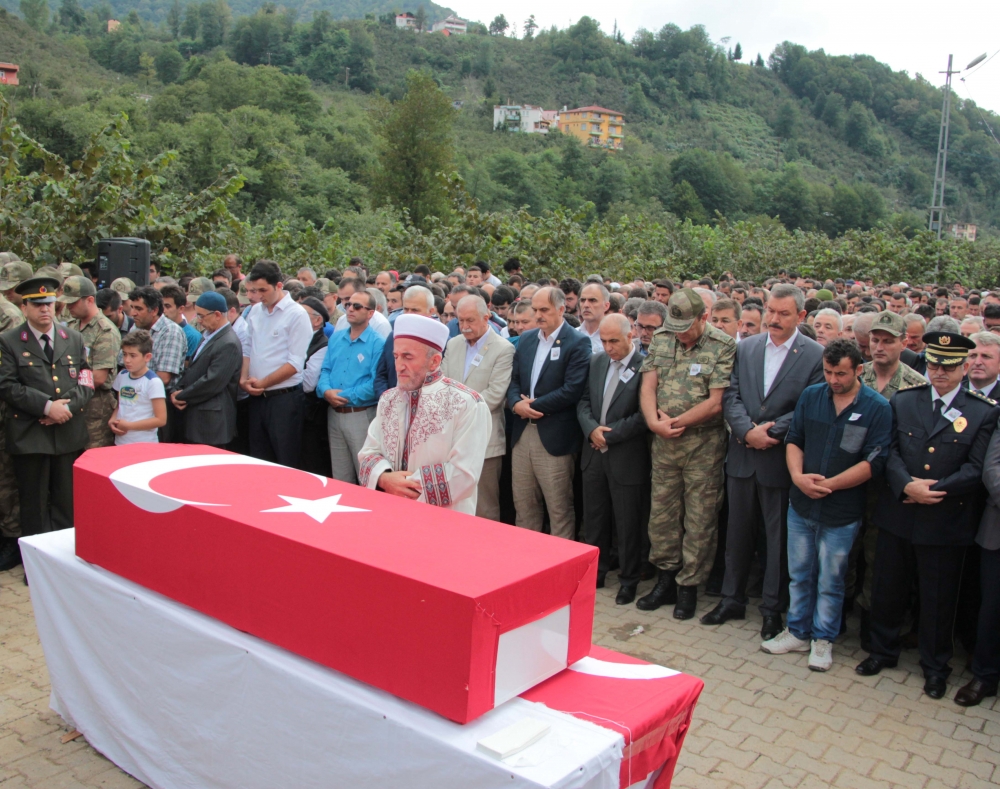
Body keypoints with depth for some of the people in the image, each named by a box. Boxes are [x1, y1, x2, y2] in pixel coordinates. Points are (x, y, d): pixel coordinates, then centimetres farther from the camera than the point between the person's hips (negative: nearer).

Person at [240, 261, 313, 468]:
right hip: (257, 397, 7)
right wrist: (244, 379, -1)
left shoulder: (296, 315, -10)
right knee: (258, 460, 14)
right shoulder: (255, 311, 10)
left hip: (284, 398, -6)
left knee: (286, 464, 0)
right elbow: (247, 349, 16)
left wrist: (262, 383, -11)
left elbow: (295, 363, -14)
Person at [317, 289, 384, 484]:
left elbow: (376, 383, -18)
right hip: (334, 414, 6)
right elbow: (325, 370, 9)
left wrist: (346, 396, -18)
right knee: (339, 478, 17)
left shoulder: (377, 343, -11)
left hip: (361, 415, -6)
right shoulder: (336, 337, 11)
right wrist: (326, 391, -11)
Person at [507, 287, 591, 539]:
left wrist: (535, 406, -12)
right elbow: (514, 379, 12)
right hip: (522, 433, 6)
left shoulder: (578, 343, -7)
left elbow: (572, 390, -16)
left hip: (555, 436, -6)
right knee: (523, 504, 13)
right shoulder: (526, 339, 14)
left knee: (559, 508, 2)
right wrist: (516, 403, -9)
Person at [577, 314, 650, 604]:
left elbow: (644, 415, -17)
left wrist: (609, 434, -14)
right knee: (593, 521, 16)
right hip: (594, 455, 6)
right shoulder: (596, 362, 6)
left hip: (627, 458, -6)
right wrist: (591, 429, -10)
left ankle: (628, 582, 23)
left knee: (628, 525, 7)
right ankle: (595, 573, 32)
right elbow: (584, 401, 9)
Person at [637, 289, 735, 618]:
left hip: (704, 443, -4)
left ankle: (688, 586, 17)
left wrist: (674, 423, -10)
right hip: (664, 442, 5)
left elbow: (715, 403, -13)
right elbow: (648, 386, 2)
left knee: (700, 518, 3)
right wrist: (656, 423, -13)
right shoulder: (661, 339, 6)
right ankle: (666, 579, 26)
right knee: (661, 513, 11)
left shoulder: (723, 347, -9)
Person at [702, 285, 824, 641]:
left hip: (782, 460, -3)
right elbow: (730, 396, 0)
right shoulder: (745, 348, 6)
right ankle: (732, 598, 29)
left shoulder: (816, 355, -6)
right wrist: (748, 431, -15)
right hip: (743, 457, 4)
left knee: (779, 537, 8)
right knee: (738, 531, 15)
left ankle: (773, 608, 23)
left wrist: (769, 432, -16)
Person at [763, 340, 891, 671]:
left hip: (842, 512, -3)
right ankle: (798, 632, 31)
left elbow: (874, 462, -13)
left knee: (830, 581, 10)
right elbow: (793, 439, 5)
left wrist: (828, 485, -18)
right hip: (801, 504, 3)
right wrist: (798, 476, -13)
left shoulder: (878, 408, -10)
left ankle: (823, 639, 27)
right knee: (800, 574, 15)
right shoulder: (810, 396, 1)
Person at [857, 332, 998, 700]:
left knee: (938, 599, 10)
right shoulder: (903, 401, 4)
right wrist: (908, 485, -19)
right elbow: (890, 453, -2)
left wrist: (932, 490, -18)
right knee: (887, 588, 14)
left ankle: (935, 667, 29)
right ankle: (884, 650, 35)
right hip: (898, 515, 3)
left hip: (946, 521, -2)